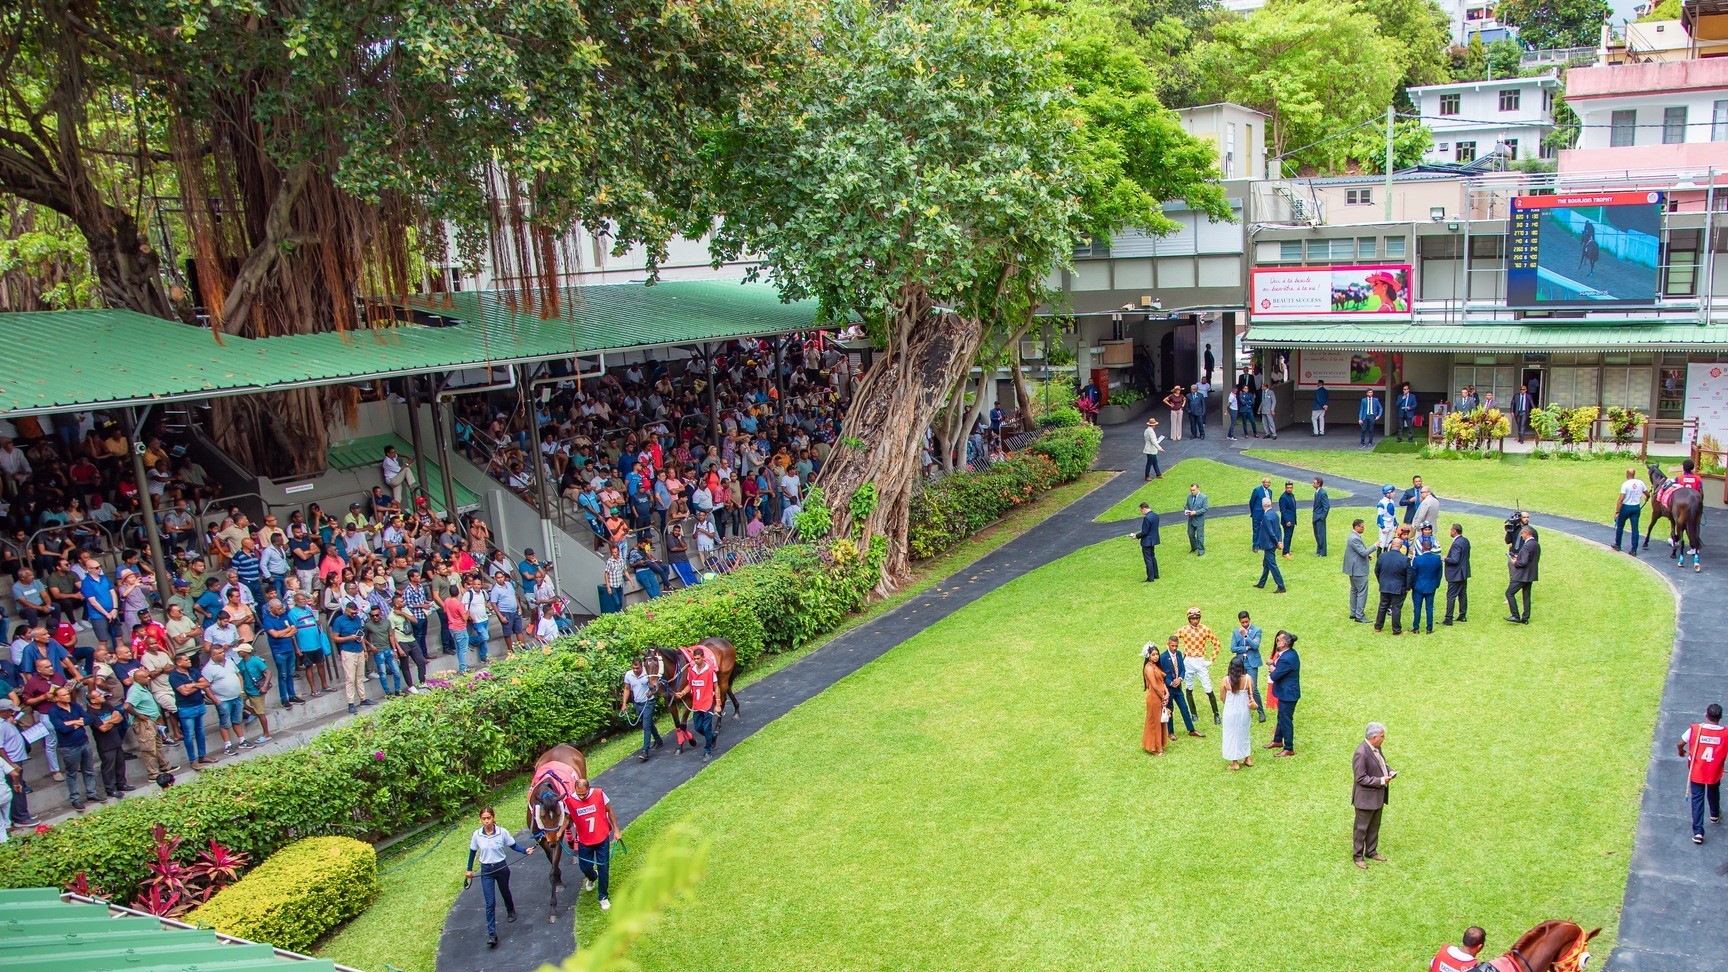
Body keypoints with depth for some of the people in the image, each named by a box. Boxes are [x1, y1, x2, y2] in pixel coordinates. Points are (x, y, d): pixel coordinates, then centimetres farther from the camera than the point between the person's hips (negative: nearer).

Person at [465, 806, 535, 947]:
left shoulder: (502, 832, -16)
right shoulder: (477, 835, -12)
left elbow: (513, 846, -4)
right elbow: (473, 852, 3)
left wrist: (526, 850, -20)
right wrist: (469, 870, 9)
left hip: (502, 868, 0)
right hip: (486, 871, 0)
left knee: (505, 892, 24)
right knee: (490, 902, -6)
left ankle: (511, 911, 55)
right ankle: (492, 934, -4)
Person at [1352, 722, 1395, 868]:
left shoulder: (1376, 747, 2)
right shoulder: (1361, 753, -27)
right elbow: (1361, 778, -25)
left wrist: (1390, 771, -1)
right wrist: (1380, 781, -24)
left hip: (1378, 796, 9)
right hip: (1366, 798, -9)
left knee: (1374, 826, 22)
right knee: (1362, 828, 7)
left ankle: (1371, 852, 37)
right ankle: (1358, 856, 20)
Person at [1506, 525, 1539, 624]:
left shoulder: (1526, 546, -22)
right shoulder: (1537, 545, 8)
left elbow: (1524, 562, -27)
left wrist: (1515, 562, -8)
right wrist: (1519, 558, 12)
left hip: (1522, 575, -9)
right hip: (1531, 575, 9)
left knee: (1509, 593, -3)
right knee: (1526, 596, 14)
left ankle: (1515, 616, -5)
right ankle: (1525, 618, 18)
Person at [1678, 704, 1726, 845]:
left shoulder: (1695, 729, -19)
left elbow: (1680, 744, -7)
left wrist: (1681, 751, 16)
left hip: (1696, 771, -1)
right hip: (1715, 772, 2)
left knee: (1697, 798, 7)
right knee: (1713, 791, 31)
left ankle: (1698, 831, 1)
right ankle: (1715, 815, 57)